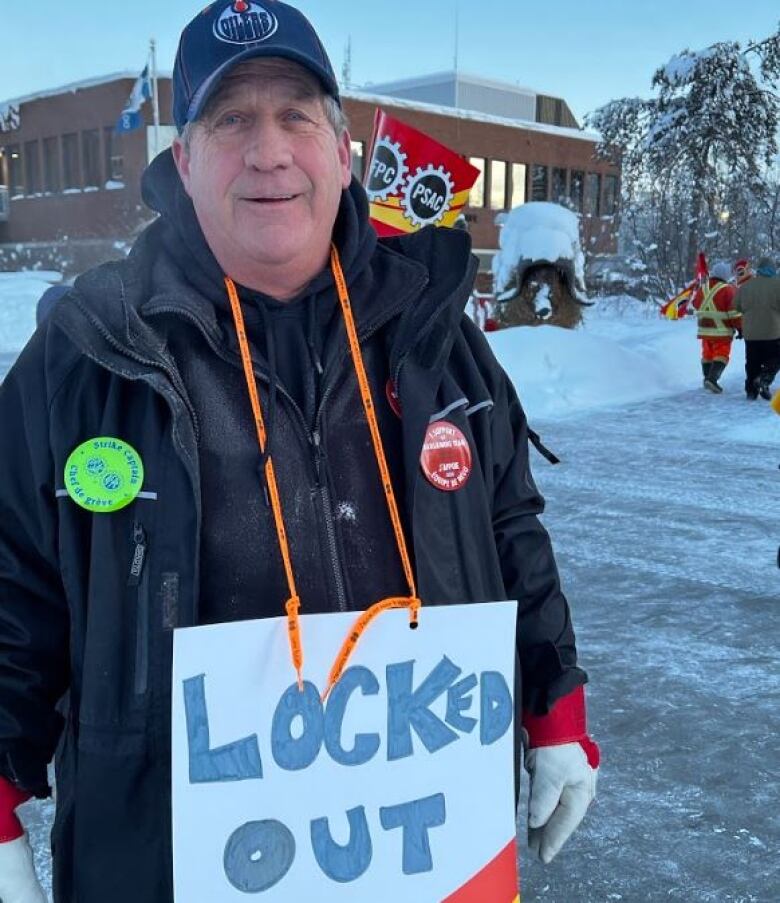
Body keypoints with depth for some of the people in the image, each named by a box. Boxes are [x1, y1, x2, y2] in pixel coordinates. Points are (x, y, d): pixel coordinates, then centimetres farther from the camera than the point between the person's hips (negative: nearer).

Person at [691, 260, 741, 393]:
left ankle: (707, 378, 25)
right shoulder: (727, 290, -13)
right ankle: (712, 379, -16)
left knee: (707, 354, 18)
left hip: (705, 330, 5)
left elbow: (695, 304, 20)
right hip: (722, 331, -5)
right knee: (721, 355, -1)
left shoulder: (702, 288, 3)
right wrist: (740, 328, -5)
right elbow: (734, 313, -14)